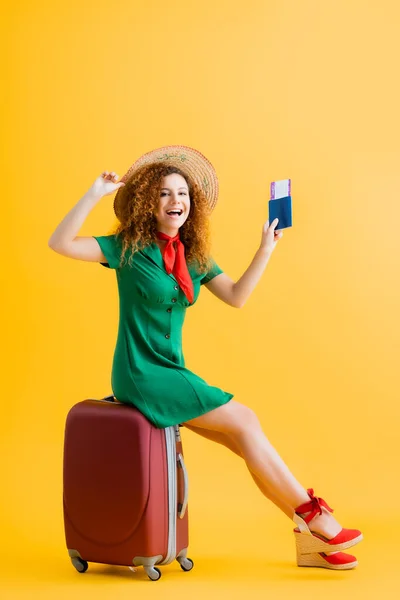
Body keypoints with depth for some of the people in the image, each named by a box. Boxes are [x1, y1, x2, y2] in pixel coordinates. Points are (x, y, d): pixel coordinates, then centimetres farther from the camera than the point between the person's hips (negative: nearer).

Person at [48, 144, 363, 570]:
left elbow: (236, 296, 4)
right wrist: (95, 193, -24)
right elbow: (60, 244, -18)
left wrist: (265, 250, -2)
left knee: (248, 441, -3)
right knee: (244, 421, -11)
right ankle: (312, 515, 1)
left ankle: (310, 537, 4)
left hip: (172, 373, 7)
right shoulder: (129, 248, -8)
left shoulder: (193, 255, 10)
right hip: (140, 375, -7)